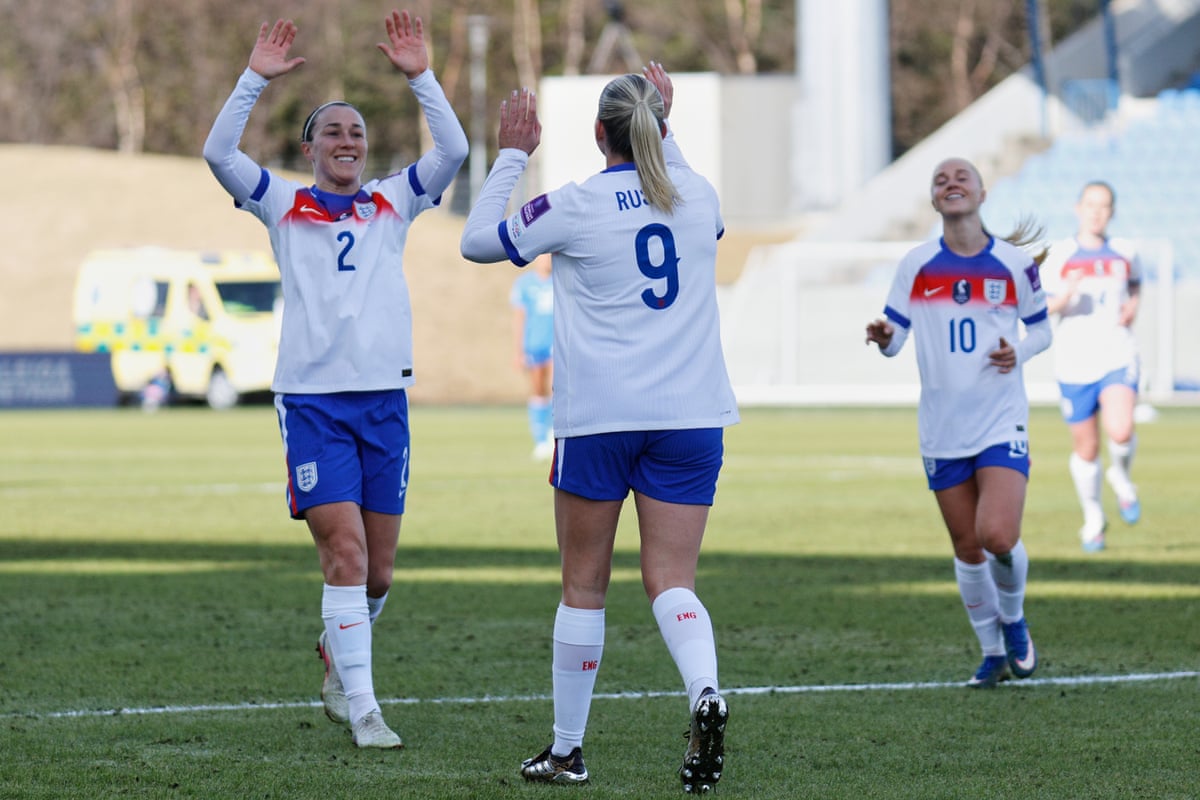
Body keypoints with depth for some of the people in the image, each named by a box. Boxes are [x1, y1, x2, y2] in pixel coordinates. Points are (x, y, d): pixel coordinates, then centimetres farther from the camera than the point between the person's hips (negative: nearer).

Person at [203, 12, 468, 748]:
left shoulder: (392, 205, 12)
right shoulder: (284, 207, 6)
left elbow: (454, 150, 0)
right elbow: (219, 154, -7)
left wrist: (421, 76, -6)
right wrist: (256, 80, -12)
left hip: (385, 398, 3)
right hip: (312, 398, -3)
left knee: (378, 571, 7)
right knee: (345, 551, -13)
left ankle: (337, 661, 34)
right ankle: (362, 709, -11)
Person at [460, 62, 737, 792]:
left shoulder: (575, 207, -5)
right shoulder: (698, 198, 6)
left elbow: (478, 240, 9)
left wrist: (512, 156, 16)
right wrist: (667, 134, 38)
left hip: (598, 416, -2)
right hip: (690, 416, 3)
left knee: (584, 586, 10)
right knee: (672, 581, -1)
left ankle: (567, 750, 17)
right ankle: (706, 693, -31)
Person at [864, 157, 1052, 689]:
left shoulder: (1015, 264, 0)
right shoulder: (916, 265, 2)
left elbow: (1041, 327, 11)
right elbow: (894, 336, 3)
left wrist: (1020, 351, -10)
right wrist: (883, 338, -20)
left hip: (1002, 424, -2)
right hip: (942, 430, 2)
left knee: (998, 535, -18)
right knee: (967, 548, 6)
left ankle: (1014, 620, 12)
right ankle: (993, 653, 23)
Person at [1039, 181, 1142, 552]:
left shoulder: (1123, 253, 4)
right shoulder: (1059, 256, -2)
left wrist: (1133, 305, 4)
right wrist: (1064, 296, -23)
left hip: (1118, 359, 0)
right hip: (1075, 364, 0)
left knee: (1120, 431, -23)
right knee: (1086, 448, 7)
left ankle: (1121, 477, 10)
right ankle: (1093, 518, 29)